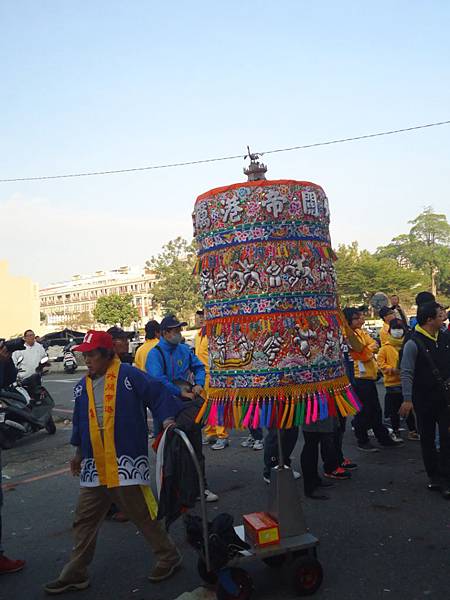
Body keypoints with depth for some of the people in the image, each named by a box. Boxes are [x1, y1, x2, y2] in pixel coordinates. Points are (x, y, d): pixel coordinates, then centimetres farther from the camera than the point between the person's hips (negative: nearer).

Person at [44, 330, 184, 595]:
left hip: (127, 461, -7)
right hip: (94, 466, 7)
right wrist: (79, 452, 26)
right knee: (85, 520, 15)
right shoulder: (83, 386, 11)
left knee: (144, 514, 2)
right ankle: (75, 574, 31)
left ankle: (169, 556, 23)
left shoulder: (129, 375, -11)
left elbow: (159, 394, -12)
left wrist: (168, 418, -25)